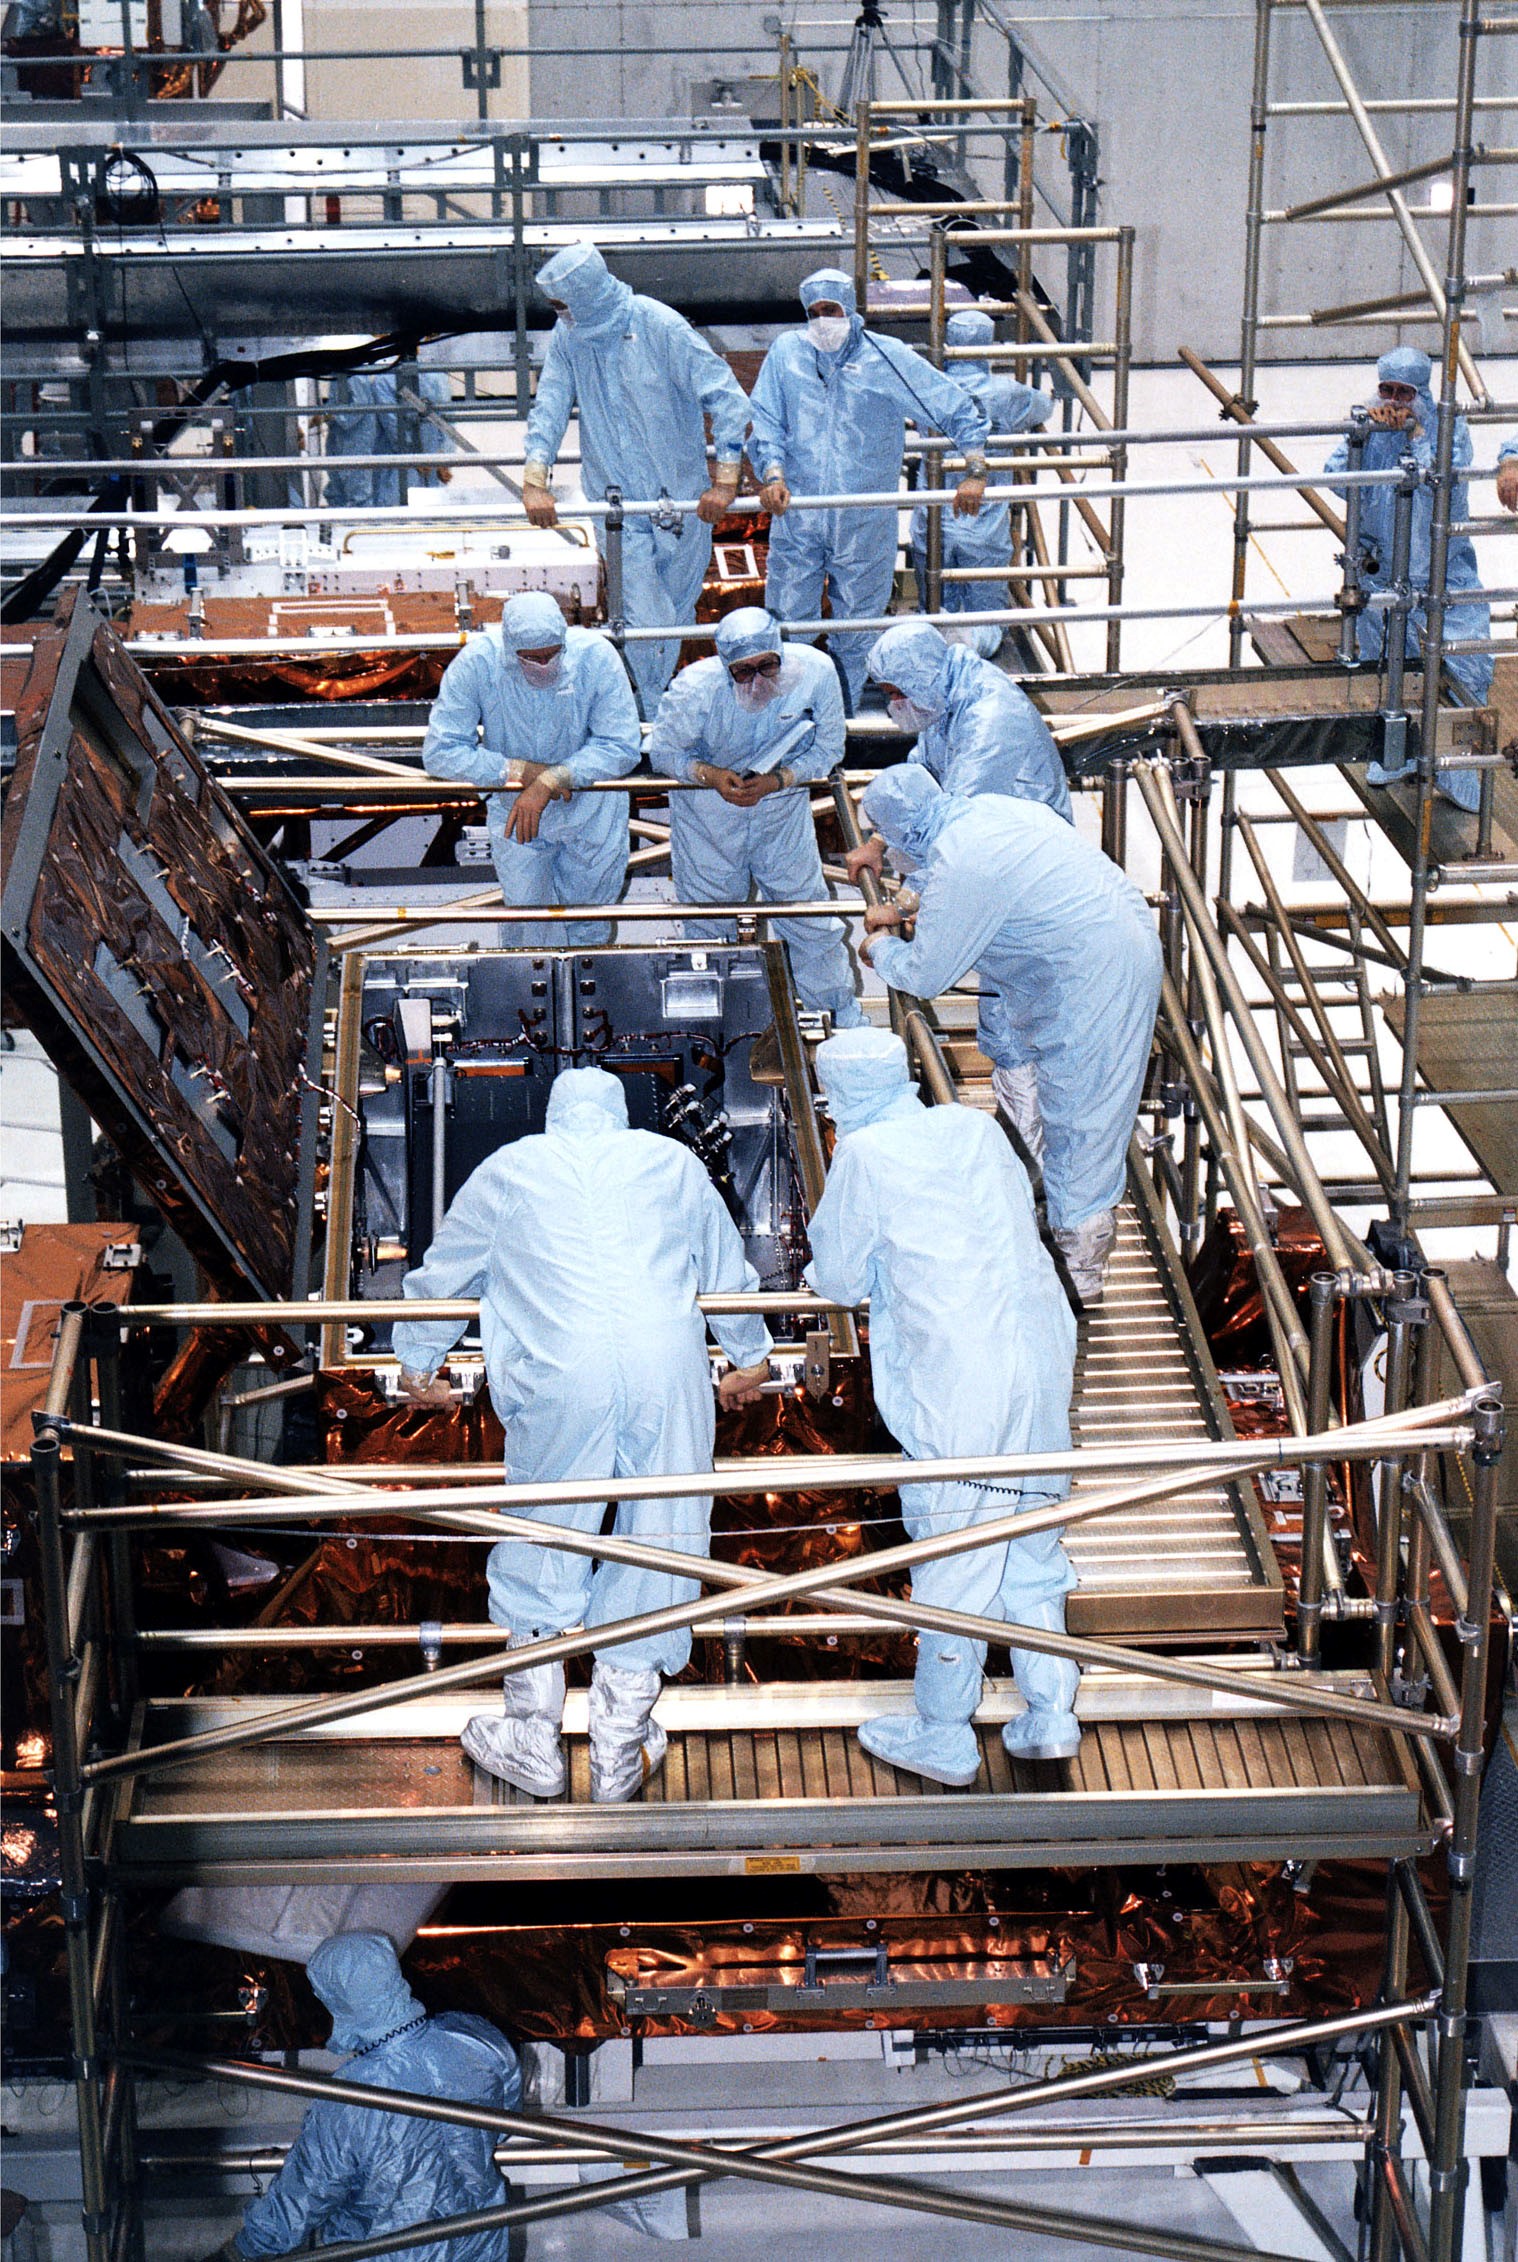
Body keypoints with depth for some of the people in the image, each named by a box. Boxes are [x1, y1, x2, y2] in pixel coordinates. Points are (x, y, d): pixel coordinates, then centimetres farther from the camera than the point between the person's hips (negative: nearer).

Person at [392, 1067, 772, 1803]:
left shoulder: (509, 1169, 23)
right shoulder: (673, 1161, 25)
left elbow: (442, 1274, 34)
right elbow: (727, 1271, 37)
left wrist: (418, 1364, 51)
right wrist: (748, 1357, 54)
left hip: (559, 1374, -1)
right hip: (668, 1364, 1)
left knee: (541, 1546, 13)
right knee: (660, 1546, 11)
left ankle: (534, 1742, 20)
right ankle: (620, 1753, 18)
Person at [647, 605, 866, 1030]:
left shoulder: (816, 672, -25)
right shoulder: (695, 688, -30)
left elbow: (828, 749, -10)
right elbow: (663, 752, -13)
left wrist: (778, 780, -26)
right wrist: (710, 775, -31)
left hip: (783, 808, 1)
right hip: (708, 812, -1)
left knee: (810, 918, 10)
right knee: (711, 926, 11)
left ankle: (845, 1018, 33)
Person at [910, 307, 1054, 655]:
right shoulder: (1006, 394, -5)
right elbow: (1045, 408, 17)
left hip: (932, 526, 1)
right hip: (986, 529, -1)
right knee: (988, 614, 11)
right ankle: (975, 640, -22)